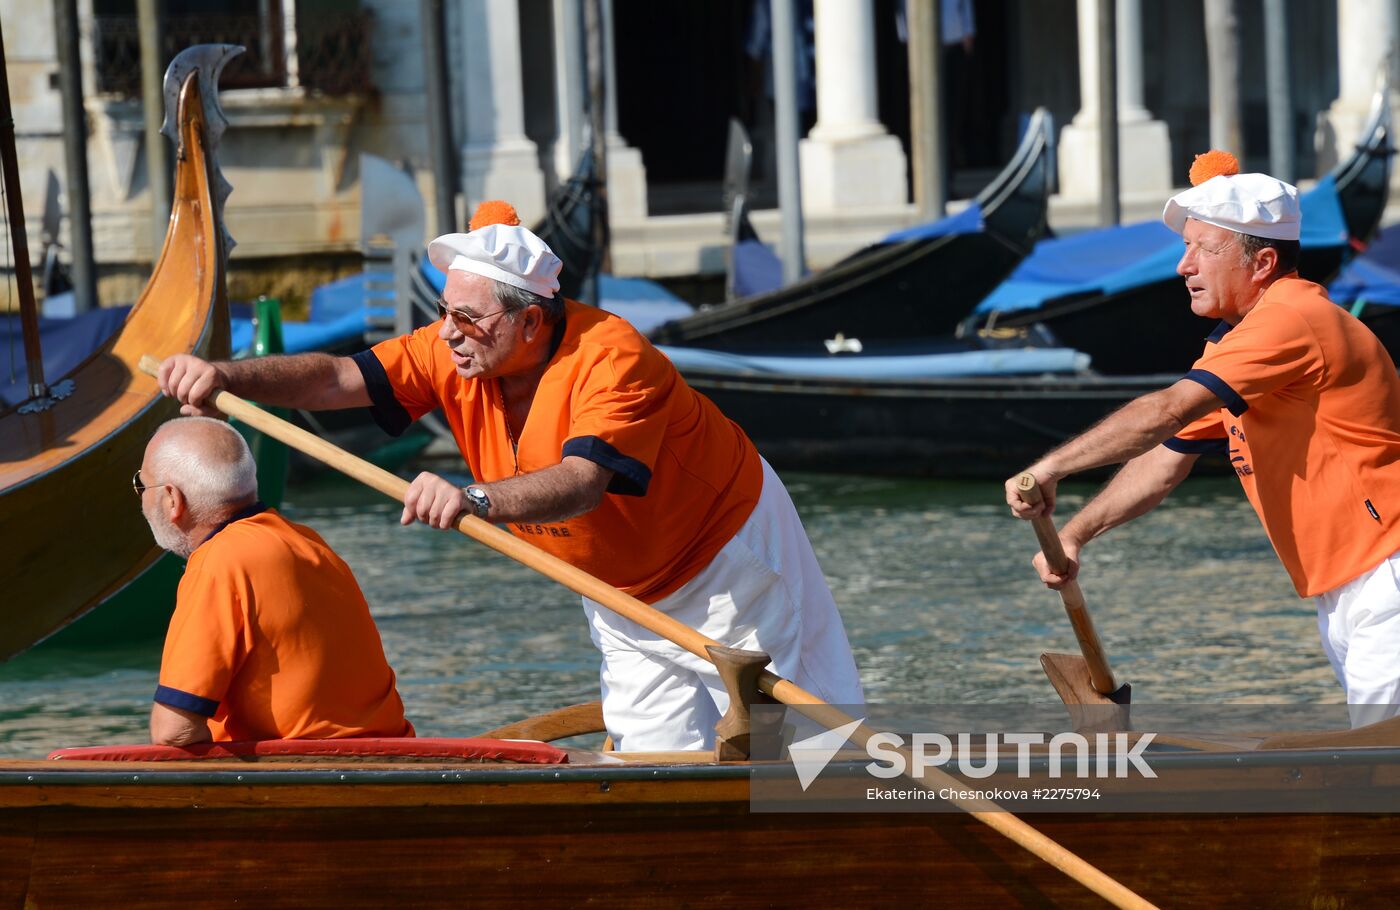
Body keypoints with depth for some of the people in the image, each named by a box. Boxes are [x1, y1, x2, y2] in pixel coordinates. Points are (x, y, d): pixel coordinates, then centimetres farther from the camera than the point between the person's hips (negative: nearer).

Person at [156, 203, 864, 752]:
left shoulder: (612, 358, -35)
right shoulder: (457, 354, -15)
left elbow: (579, 485, -50)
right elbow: (338, 379, -22)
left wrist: (474, 499, -66)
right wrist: (227, 376, -38)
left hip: (727, 554, -6)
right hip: (621, 590, 6)